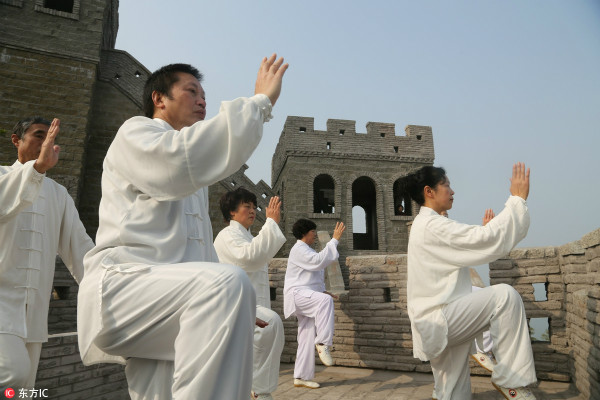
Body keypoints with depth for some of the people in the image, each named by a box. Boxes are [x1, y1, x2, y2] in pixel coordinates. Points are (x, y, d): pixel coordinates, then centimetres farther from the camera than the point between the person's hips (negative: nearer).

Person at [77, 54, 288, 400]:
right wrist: (260, 102, -18)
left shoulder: (192, 178, 30)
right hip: (123, 284, -9)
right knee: (227, 282, -33)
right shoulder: (136, 132, 5)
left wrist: (237, 311, 19)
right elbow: (176, 158, -23)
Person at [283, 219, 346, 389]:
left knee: (307, 340, 8)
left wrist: (322, 292, 17)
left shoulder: (306, 250, 23)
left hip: (308, 296, 10)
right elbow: (319, 261, -26)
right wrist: (335, 240, -23)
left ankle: (301, 377, 16)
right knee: (325, 301, -37)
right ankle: (323, 343, -31)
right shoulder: (299, 249, -9)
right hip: (297, 294, -10)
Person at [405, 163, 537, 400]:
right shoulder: (432, 225, -15)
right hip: (439, 320, -11)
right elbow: (489, 241, -21)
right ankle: (509, 379, -12)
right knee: (504, 296, -21)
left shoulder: (426, 225, 20)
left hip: (440, 324, 11)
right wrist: (518, 199, -11)